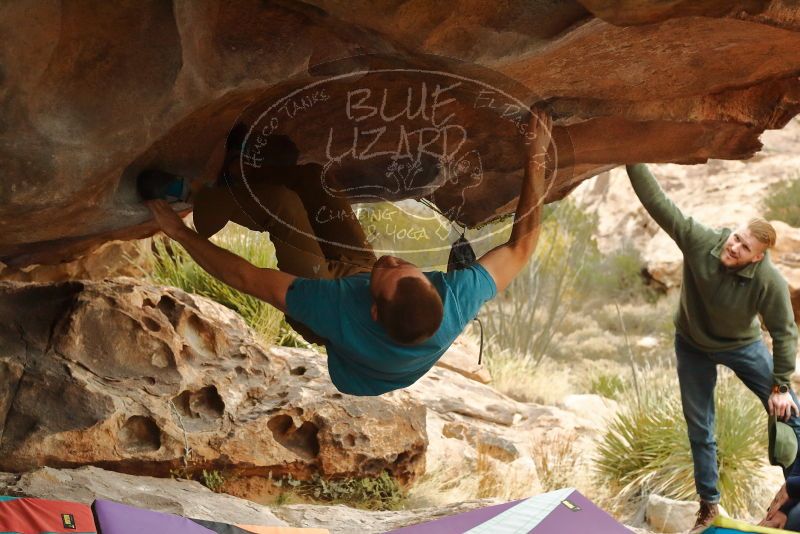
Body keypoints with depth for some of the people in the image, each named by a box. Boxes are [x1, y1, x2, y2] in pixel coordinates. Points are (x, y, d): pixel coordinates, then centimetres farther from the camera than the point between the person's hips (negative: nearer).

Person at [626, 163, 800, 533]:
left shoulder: (769, 281, -34)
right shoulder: (698, 241, -30)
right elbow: (656, 201, -30)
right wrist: (633, 161, -38)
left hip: (742, 345, -1)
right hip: (693, 345, 1)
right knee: (699, 427, 10)